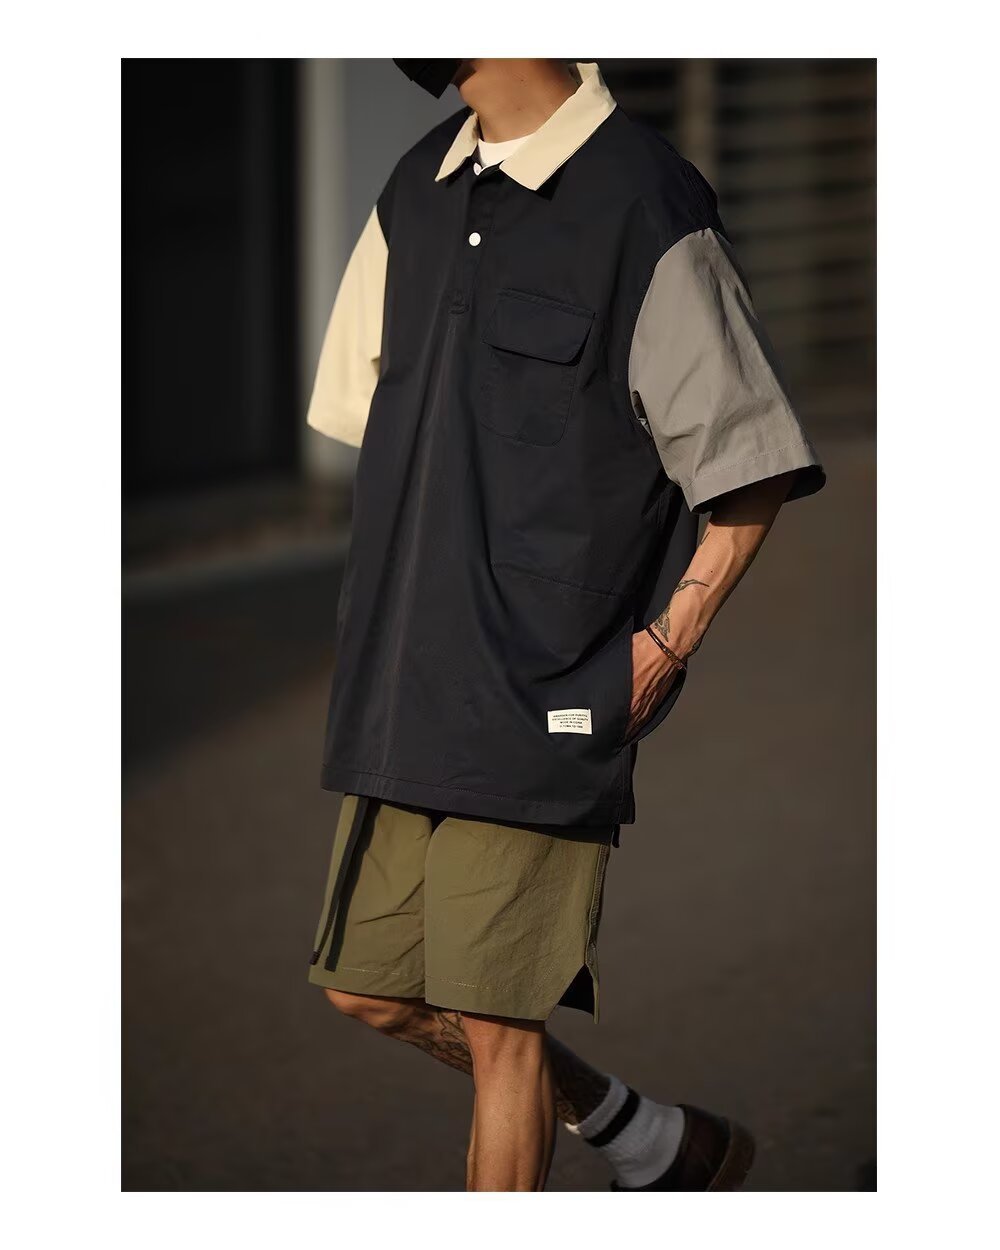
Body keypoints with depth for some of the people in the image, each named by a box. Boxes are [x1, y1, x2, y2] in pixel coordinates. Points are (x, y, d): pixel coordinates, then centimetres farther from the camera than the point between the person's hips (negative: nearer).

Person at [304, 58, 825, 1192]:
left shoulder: (644, 211, -13)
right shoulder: (418, 194, 9)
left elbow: (751, 471, -7)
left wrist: (663, 646, -12)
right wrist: (394, 612, 13)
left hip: (543, 702, -8)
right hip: (403, 686, 8)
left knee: (498, 1022, -2)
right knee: (370, 989, 14)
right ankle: (658, 1147, 31)